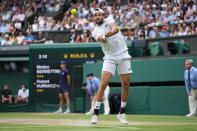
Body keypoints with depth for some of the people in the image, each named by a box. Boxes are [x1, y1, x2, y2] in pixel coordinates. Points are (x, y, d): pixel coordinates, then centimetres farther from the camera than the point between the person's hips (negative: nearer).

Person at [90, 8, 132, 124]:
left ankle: (122, 113, 14)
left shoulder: (109, 20, 5)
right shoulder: (95, 32, 2)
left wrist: (112, 31, -43)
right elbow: (102, 39, -21)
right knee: (104, 83, -16)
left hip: (123, 55, 1)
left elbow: (114, 26, -20)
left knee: (126, 84, 1)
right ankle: (96, 113, -13)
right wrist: (106, 36, -45)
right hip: (110, 57, -1)